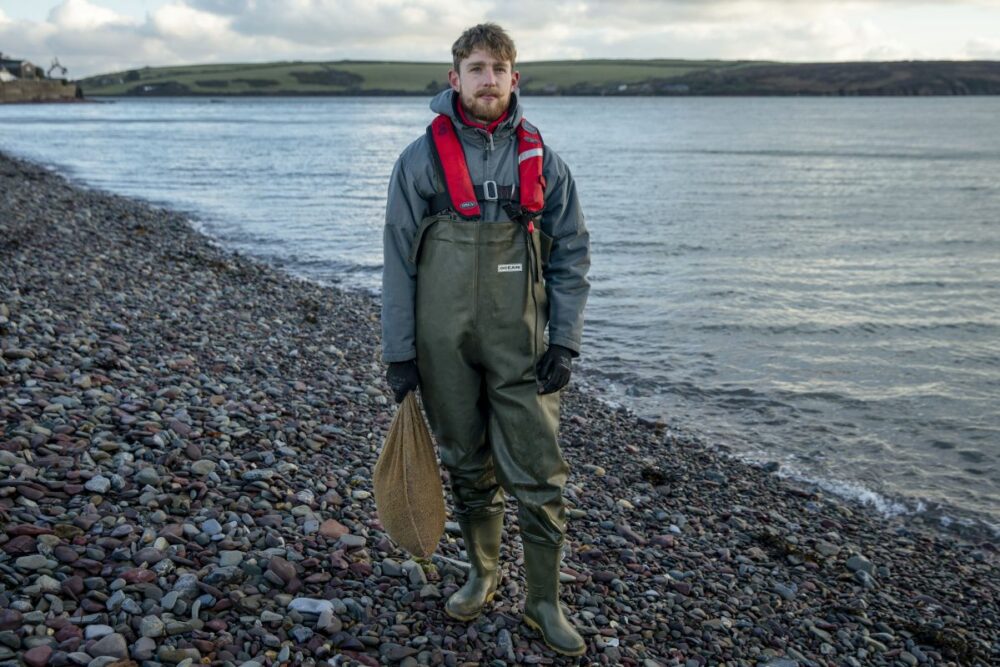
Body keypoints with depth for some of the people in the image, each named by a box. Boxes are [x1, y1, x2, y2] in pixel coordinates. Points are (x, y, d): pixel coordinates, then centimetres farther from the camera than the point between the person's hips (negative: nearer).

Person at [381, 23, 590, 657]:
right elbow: (399, 262, 1)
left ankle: (544, 601, 15)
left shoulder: (542, 162, 4)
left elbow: (572, 254, 6)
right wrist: (399, 353, -2)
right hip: (444, 344, 0)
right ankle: (483, 573, 34)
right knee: (469, 467, 13)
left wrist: (565, 342, -3)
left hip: (520, 345, 0)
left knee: (539, 476, 0)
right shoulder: (421, 159, 0)